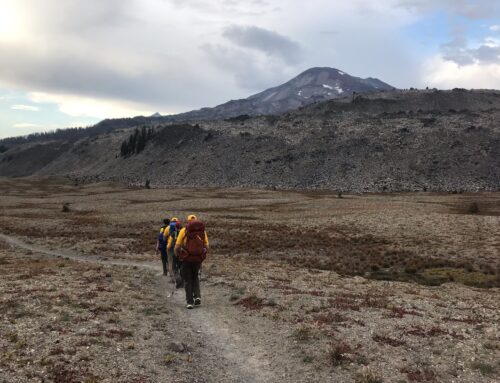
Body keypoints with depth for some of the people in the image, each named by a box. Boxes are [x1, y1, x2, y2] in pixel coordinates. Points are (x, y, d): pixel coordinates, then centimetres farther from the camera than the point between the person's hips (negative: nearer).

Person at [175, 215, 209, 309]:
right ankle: (197, 297, 9)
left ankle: (189, 302, 8)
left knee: (188, 280, 10)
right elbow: (206, 247, 4)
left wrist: (176, 255, 14)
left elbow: (177, 246, -5)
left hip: (186, 259, -2)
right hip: (198, 259, 2)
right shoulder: (203, 231, 4)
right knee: (195, 277, 24)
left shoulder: (184, 230, -3)